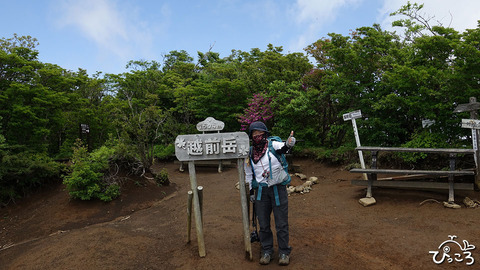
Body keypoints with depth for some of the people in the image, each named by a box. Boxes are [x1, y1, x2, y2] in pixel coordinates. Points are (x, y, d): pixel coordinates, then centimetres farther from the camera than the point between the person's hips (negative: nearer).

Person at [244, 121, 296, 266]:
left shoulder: (273, 145, -5)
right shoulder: (250, 152, 6)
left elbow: (282, 147, -27)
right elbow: (249, 173, 15)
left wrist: (287, 145, -50)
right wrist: (251, 191, 14)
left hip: (278, 189, -3)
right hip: (261, 190, 3)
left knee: (281, 223, 3)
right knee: (263, 224, 10)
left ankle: (284, 252, 20)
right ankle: (267, 251, 26)